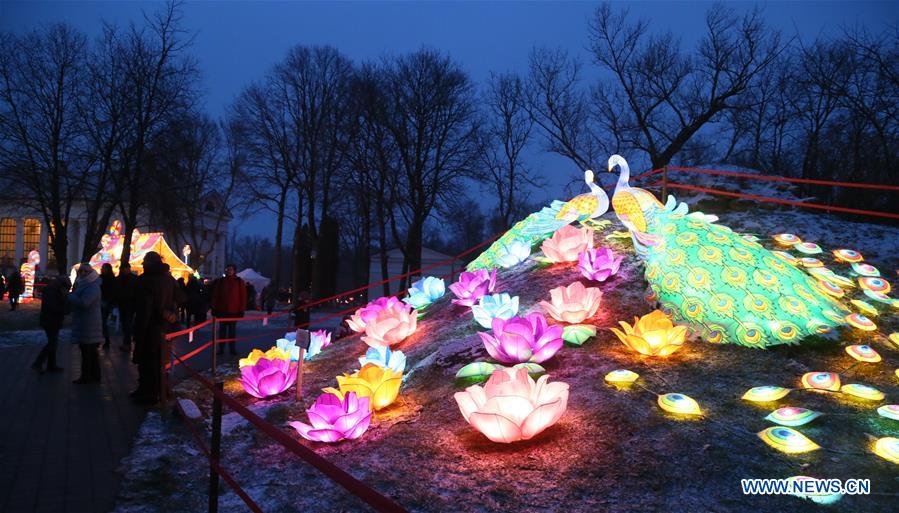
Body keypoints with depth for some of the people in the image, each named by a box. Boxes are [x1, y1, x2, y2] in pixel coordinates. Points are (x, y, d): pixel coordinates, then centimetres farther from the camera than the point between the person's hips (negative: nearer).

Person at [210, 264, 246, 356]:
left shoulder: (239, 282, 0)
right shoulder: (220, 281, 4)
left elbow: (243, 296, -1)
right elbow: (215, 295, 5)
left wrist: (241, 310, -6)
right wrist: (213, 308, -1)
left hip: (234, 310, -1)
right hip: (222, 310, 1)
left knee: (232, 330, 7)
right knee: (222, 329, 6)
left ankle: (232, 348, 14)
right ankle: (221, 348, 12)